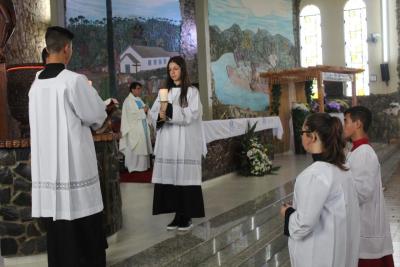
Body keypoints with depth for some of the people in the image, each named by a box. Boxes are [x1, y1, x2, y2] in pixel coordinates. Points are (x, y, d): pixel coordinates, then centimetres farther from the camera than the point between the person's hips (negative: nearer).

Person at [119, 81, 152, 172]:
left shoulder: (139, 100, 15)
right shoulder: (128, 101, -11)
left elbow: (144, 111, 17)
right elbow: (132, 114, -20)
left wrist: (146, 110, -5)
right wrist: (143, 110, -12)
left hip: (142, 127, 8)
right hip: (134, 129, -8)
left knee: (142, 146, 9)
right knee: (135, 148, -5)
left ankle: (142, 165, 15)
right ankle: (135, 166, 1)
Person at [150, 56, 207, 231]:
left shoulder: (191, 91, 1)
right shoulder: (164, 92, 15)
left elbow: (191, 114, -11)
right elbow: (153, 113, 9)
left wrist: (170, 111, -17)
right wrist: (160, 116, -13)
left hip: (185, 141, -4)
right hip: (167, 141, 5)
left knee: (185, 177, -4)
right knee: (170, 177, 2)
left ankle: (187, 216, 4)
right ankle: (177, 214, 11)